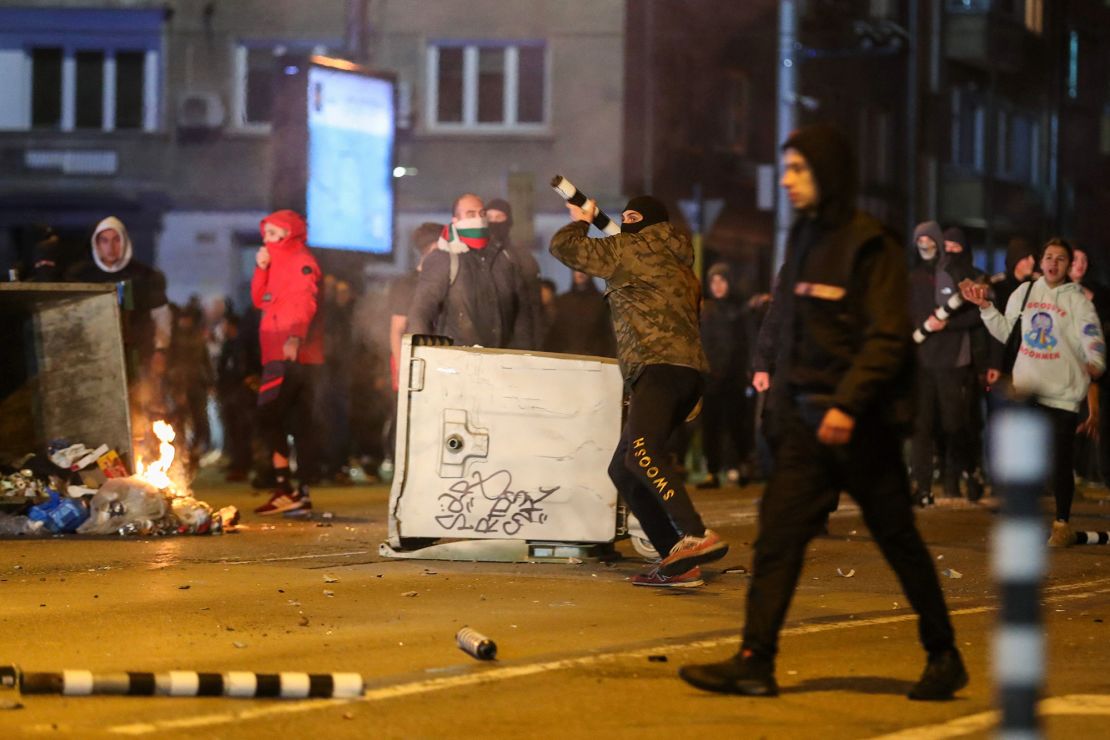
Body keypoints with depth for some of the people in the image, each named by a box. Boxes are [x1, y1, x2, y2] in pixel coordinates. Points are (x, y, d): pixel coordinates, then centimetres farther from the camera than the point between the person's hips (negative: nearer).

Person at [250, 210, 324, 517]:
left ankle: (284, 488, -15)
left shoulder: (301, 261, -7)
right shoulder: (279, 263, 21)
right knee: (300, 420, 8)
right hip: (279, 354, 9)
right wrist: (261, 268, 5)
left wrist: (295, 338, -38)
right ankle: (303, 493, 9)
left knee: (269, 415, -13)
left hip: (295, 354, -9)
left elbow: (305, 302, -22)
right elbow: (260, 300, 20)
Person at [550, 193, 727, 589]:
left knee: (640, 450, -30)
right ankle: (678, 561, 2)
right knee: (623, 470, 10)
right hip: (687, 373, 10)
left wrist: (582, 220, 29)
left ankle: (696, 536, -48)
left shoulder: (630, 249, 5)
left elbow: (563, 246, 8)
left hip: (661, 367, -10)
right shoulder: (677, 261, 30)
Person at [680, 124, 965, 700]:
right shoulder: (802, 239, 13)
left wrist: (848, 404, -25)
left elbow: (888, 338, -17)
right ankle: (755, 662, -6)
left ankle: (944, 657, 18)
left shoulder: (869, 246, -11)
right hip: (807, 419, 7)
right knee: (777, 534, -3)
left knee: (898, 540, 4)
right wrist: (782, 403, 12)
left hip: (860, 423, -7)